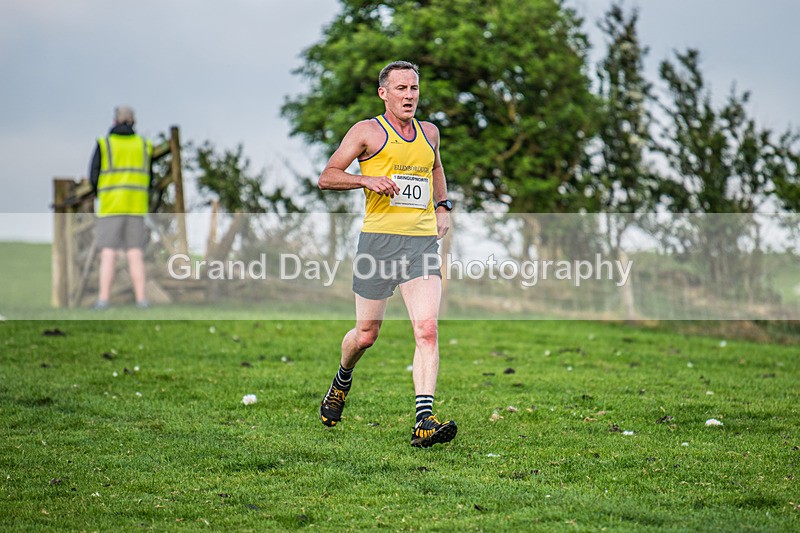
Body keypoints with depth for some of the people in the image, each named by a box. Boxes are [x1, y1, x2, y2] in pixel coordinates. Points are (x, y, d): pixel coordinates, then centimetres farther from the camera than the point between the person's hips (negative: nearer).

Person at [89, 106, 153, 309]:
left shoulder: (104, 144, -2)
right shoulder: (143, 145, 8)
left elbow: (94, 177, -1)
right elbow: (148, 179, 10)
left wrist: (100, 195, 18)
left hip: (110, 206, -2)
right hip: (137, 206, 2)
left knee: (108, 254, -2)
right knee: (135, 254, 4)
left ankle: (103, 299, -9)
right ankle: (140, 299, -2)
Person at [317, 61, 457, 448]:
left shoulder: (429, 133, 16)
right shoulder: (368, 131, 1)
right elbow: (326, 177, -1)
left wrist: (443, 206, 21)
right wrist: (367, 180, -18)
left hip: (423, 242, 3)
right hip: (379, 239, -3)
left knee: (427, 329, -14)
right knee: (366, 334, 6)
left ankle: (424, 423, -20)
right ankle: (342, 381, 40)